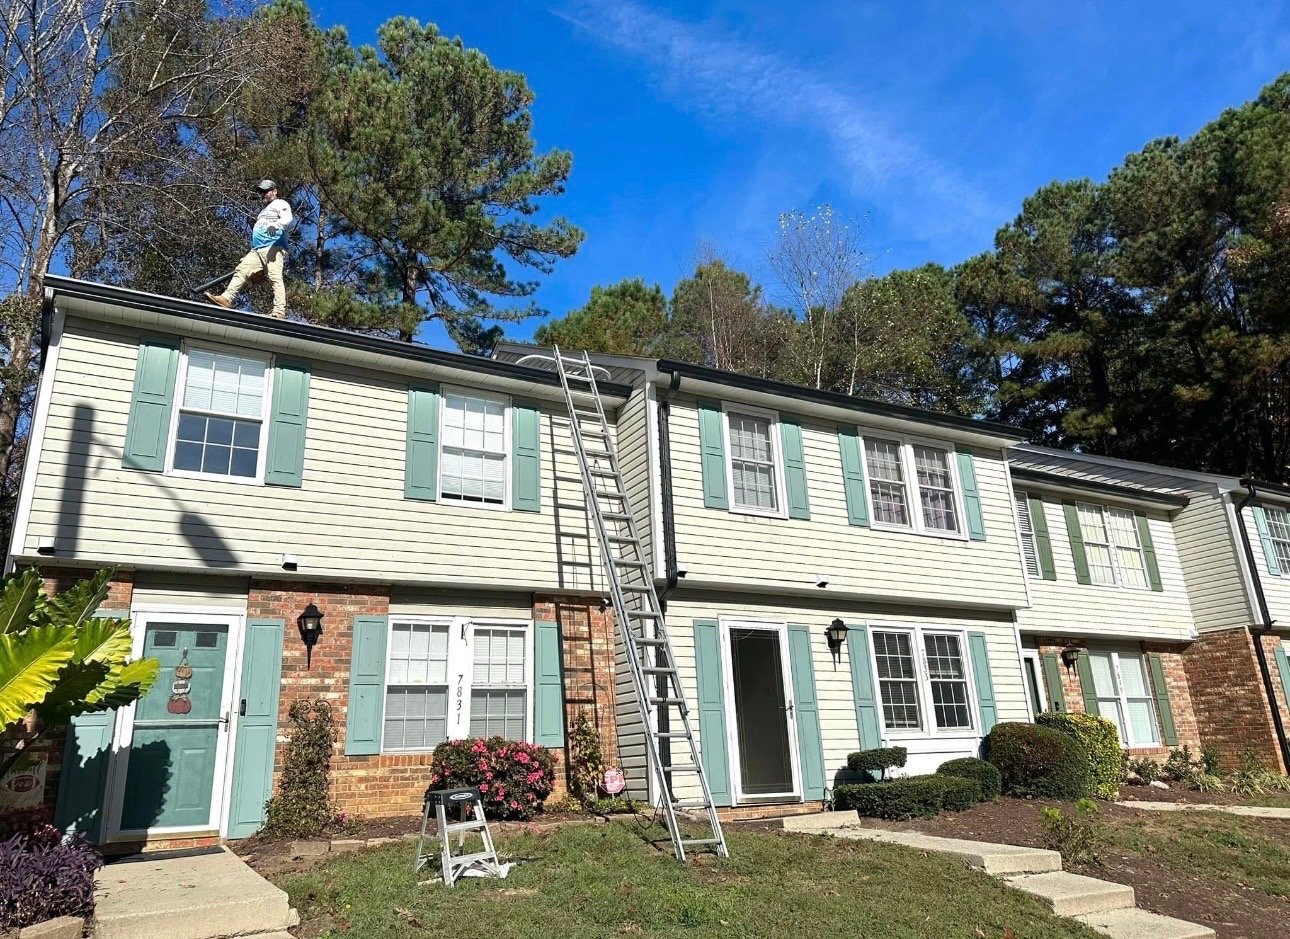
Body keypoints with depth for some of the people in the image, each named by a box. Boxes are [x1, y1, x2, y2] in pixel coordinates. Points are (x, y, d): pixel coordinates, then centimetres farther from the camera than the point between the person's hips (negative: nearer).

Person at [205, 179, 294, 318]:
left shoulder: (280, 204, 10)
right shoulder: (263, 211, 38)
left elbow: (289, 220, -13)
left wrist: (277, 225, -34)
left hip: (273, 248, -9)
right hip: (256, 250, 9)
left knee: (275, 278, -22)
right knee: (241, 270, -9)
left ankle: (280, 312, -33)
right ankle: (227, 299, -21)